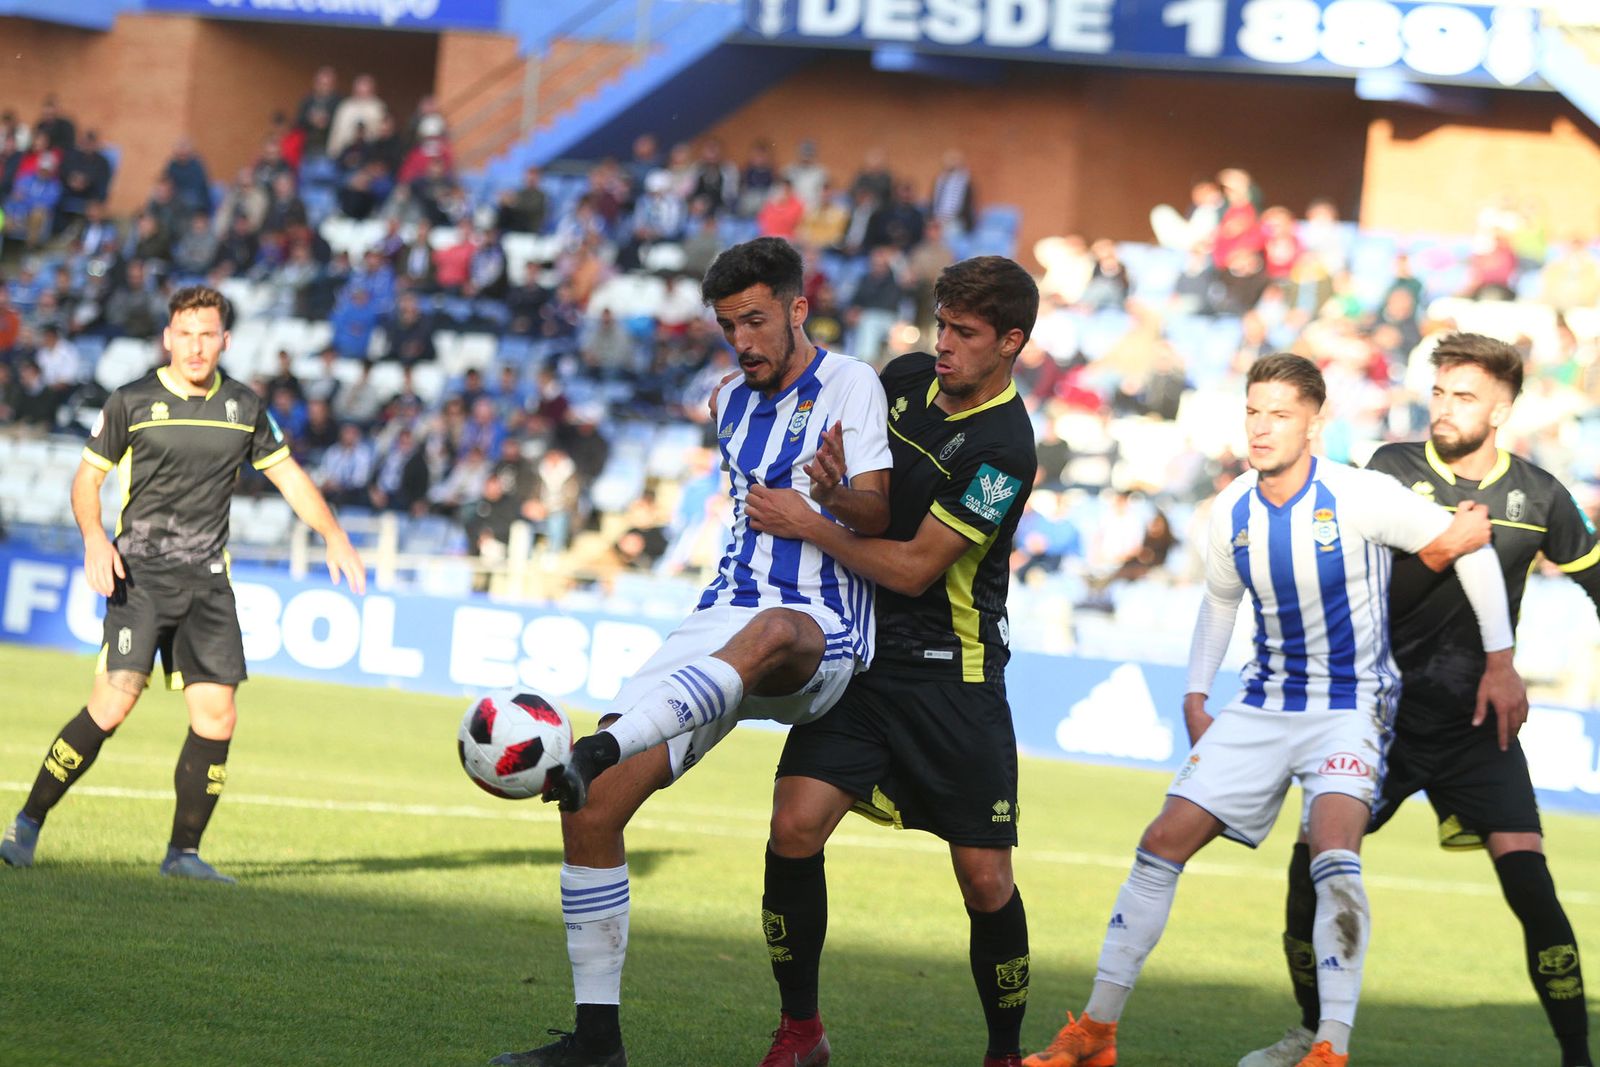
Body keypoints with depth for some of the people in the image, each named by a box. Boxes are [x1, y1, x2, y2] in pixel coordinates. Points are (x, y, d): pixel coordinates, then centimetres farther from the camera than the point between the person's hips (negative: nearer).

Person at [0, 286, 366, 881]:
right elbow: (87, 478, 5)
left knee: (216, 716, -4)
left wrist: (334, 537, 9)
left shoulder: (243, 407, 9)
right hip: (140, 573, -4)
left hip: (207, 581, 4)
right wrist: (94, 538, -13)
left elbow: (287, 474, 20)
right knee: (115, 701, -18)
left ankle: (183, 853, 9)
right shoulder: (132, 403, 0)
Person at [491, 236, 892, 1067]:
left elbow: (878, 514, -16)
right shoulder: (733, 402, 18)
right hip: (722, 624, 6)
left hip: (819, 633, -6)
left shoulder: (849, 385, -2)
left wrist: (837, 493, -34)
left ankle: (593, 752, -63)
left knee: (770, 633, -46)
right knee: (590, 809, -11)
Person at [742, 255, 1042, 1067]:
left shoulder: (1003, 449, -17)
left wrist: (808, 525, -15)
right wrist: (838, 481, -2)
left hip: (954, 675, -5)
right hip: (861, 657, 5)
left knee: (984, 879, -4)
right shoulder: (907, 378, 4)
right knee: (794, 830, -12)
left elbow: (914, 568, -17)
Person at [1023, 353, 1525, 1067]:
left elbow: (1465, 545, -8)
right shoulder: (1231, 513, -1)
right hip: (1262, 705, 5)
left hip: (1350, 703, -5)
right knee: (1164, 842, -3)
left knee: (1334, 855, -29)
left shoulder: (1359, 498, -17)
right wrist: (1195, 693, 13)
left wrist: (1499, 663, -5)